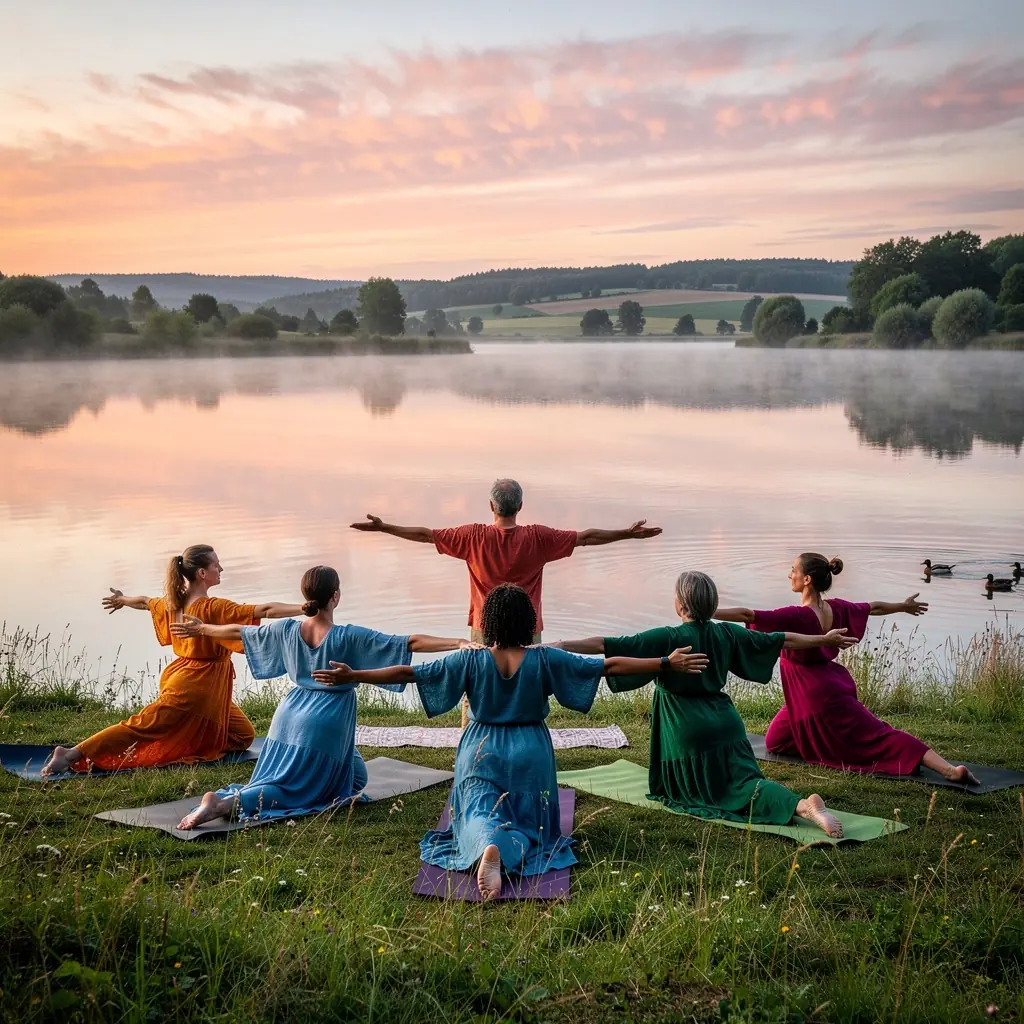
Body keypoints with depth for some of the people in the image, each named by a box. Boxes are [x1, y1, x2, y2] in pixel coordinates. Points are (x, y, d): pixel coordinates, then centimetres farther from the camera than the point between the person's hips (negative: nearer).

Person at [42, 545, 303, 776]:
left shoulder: (175, 603, 5)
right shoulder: (213, 608, -21)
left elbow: (145, 602, 26)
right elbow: (265, 610, -28)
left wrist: (122, 600, 47)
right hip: (194, 687, -9)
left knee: (243, 735, 14)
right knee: (142, 726, -6)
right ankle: (72, 755, -5)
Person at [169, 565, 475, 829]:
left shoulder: (287, 629, 1)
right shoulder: (349, 637, -14)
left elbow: (239, 632, 16)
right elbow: (411, 643, -18)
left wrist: (200, 628, 32)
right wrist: (459, 643, -18)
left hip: (289, 718, 7)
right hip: (326, 724, -7)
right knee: (294, 789, 2)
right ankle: (227, 803, -22)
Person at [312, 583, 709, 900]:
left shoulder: (470, 661, -8)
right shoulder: (545, 661, -9)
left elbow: (408, 672, -8)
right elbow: (610, 665, -8)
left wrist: (352, 675, 1)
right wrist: (668, 663, -3)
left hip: (483, 754, 0)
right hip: (531, 756, 0)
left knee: (480, 816, -1)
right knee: (524, 822, 8)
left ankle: (488, 846, -41)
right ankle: (513, 848, -32)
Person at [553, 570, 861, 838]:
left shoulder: (668, 638, -13)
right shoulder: (726, 633, 5)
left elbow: (610, 645, -19)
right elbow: (782, 640, 15)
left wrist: (560, 646, -18)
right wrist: (825, 639, 29)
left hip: (689, 730, -5)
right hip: (726, 725, 5)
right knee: (743, 779, 17)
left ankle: (796, 804, -22)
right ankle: (804, 805, -12)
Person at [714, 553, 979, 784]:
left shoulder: (798, 616, -24)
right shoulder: (835, 608, 1)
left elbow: (747, 615, -31)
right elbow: (874, 607, 18)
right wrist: (903, 606, 38)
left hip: (819, 694, -9)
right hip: (828, 685, 9)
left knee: (878, 737, -3)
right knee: (775, 742, 19)